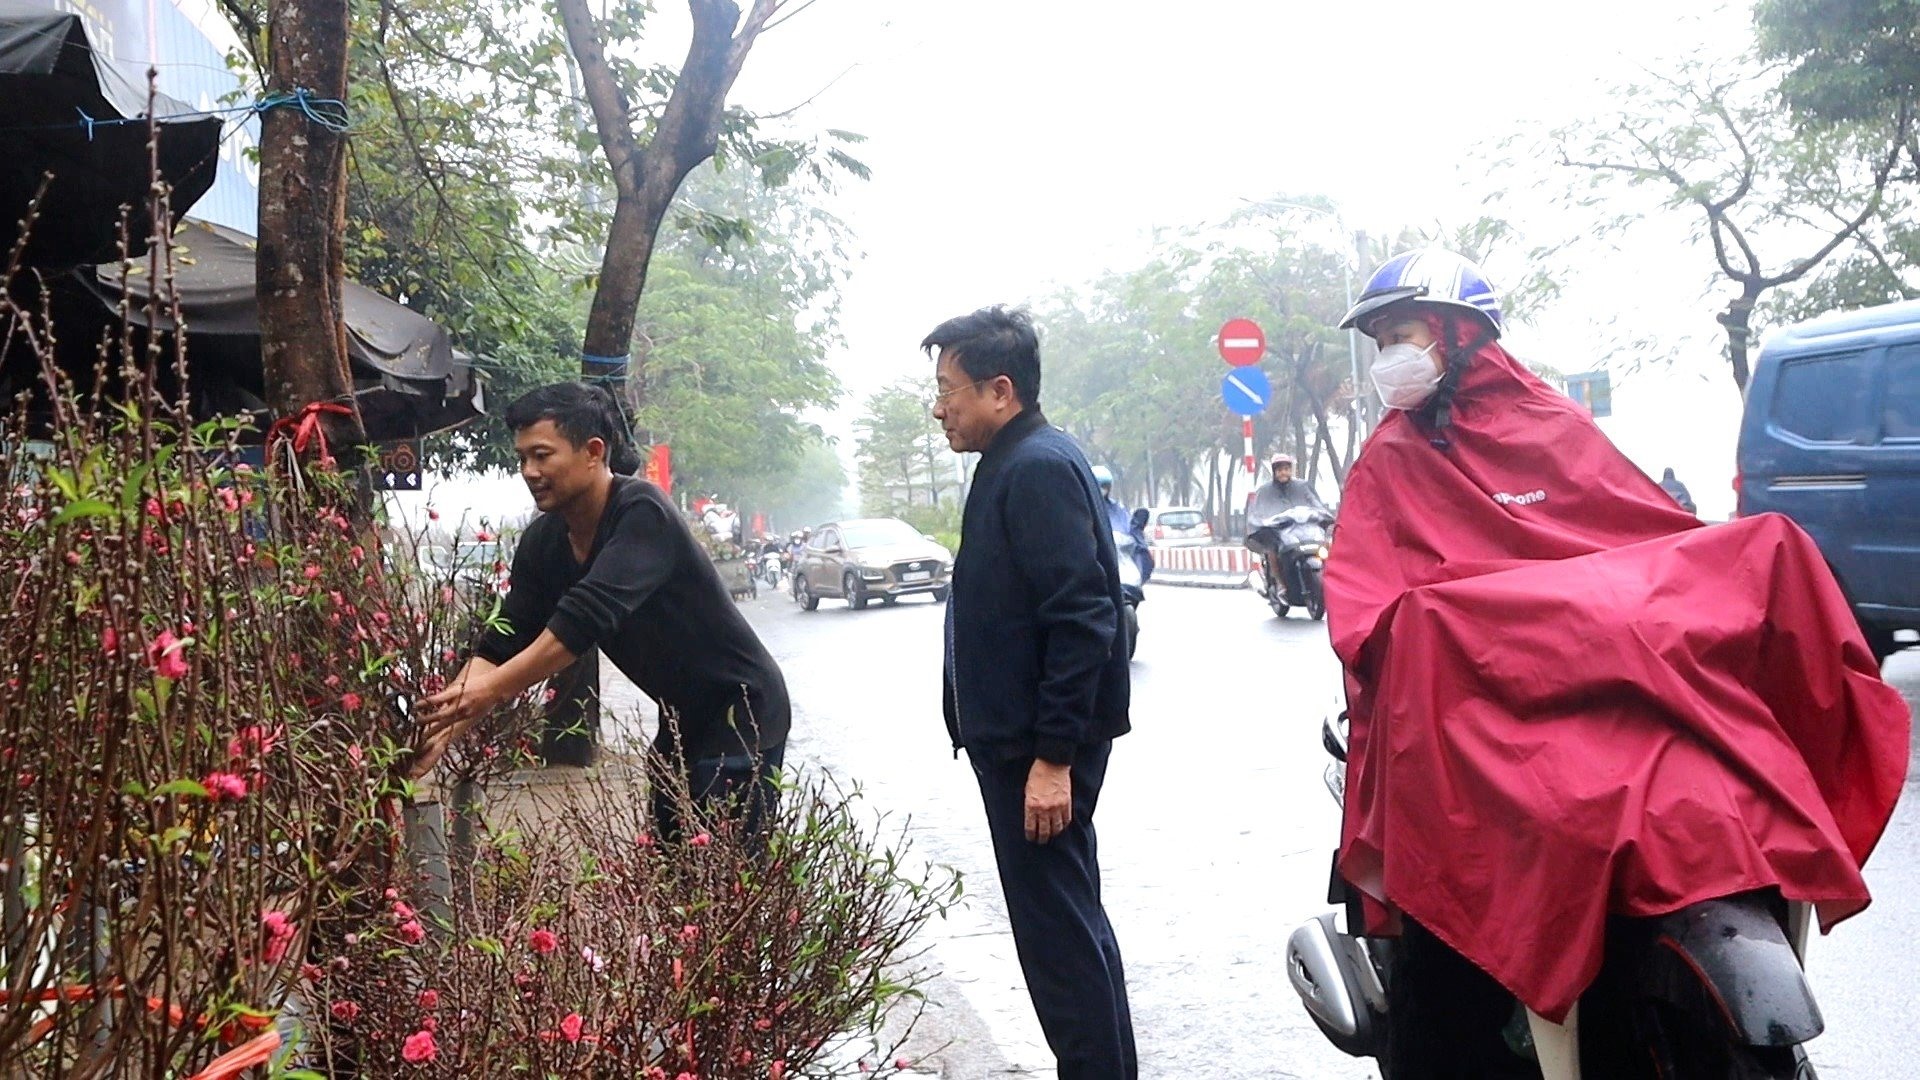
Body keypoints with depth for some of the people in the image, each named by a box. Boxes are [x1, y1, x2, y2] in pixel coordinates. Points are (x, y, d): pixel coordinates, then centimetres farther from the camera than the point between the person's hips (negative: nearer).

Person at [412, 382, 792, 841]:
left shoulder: (642, 512, -26)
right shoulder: (542, 543, -2)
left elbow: (590, 614, -38)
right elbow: (500, 644, -5)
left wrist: (491, 690, -43)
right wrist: (445, 725, -18)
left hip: (742, 708, -8)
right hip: (683, 717, 8)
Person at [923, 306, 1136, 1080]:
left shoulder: (1038, 468, -17)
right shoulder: (1016, 464, 14)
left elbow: (1080, 619, -23)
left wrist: (1054, 756, -23)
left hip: (1039, 748, -11)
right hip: (1023, 739, 11)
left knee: (1059, 929, -2)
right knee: (1071, 921, 18)